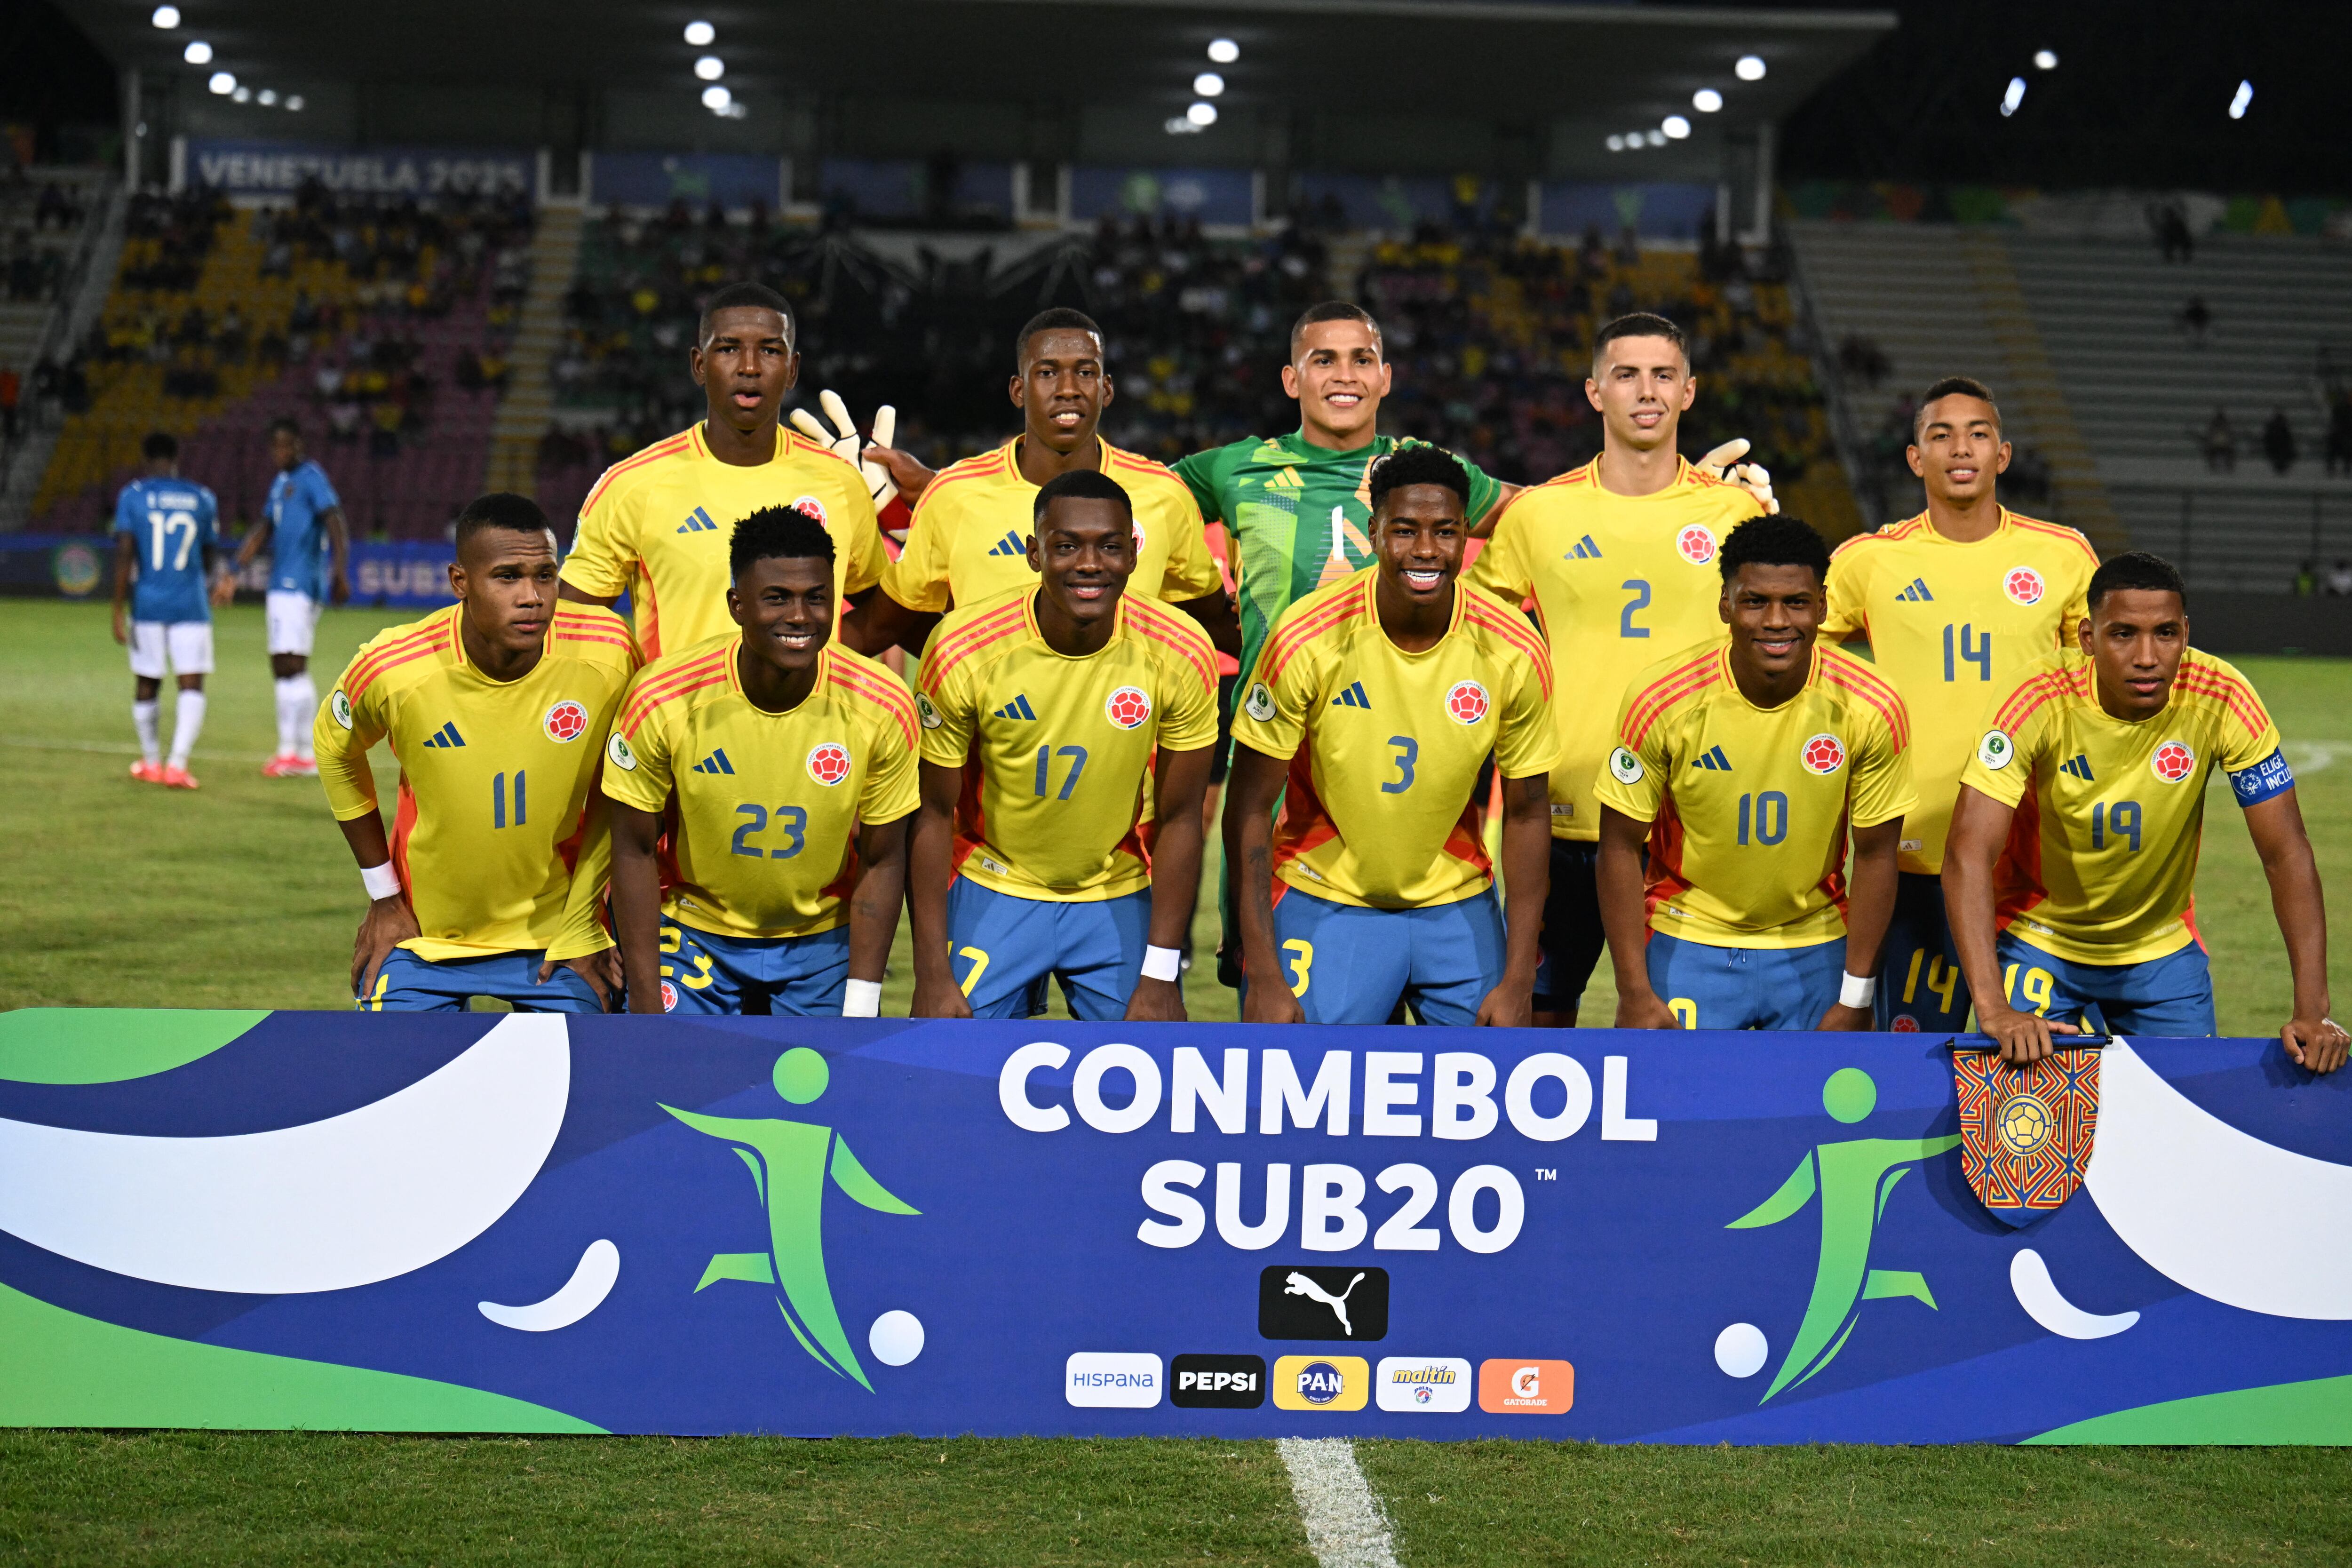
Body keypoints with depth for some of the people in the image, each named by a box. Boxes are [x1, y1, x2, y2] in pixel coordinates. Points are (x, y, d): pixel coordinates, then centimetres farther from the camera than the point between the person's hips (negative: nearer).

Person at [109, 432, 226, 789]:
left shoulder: (132, 496, 0)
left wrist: (119, 610, -5)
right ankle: (178, 764, -18)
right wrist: (215, 581, 34)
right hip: (191, 606, 0)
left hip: (147, 605, 0)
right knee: (192, 686, -3)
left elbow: (124, 554, -7)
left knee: (147, 685, 14)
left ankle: (151, 762, 26)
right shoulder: (202, 499, 6)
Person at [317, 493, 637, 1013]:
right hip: (424, 934, -1)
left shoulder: (606, 654, -19)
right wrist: (384, 897, 3)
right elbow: (336, 751, 2)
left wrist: (582, 921, -3)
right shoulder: (394, 671, -21)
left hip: (557, 933, 1)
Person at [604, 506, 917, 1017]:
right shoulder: (663, 700, -20)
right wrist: (646, 1003, -11)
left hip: (824, 940, 1)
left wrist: (861, 1006, -9)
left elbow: (882, 863, -6)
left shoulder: (882, 706, -16)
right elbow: (635, 851, -9)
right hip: (693, 933, -1)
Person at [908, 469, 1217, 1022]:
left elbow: (1179, 819, -8)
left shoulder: (1180, 653, -16)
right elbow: (933, 813, -10)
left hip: (1122, 900, 1)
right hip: (993, 891, -1)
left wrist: (1160, 977, -10)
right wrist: (932, 973, -12)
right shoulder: (966, 648, -19)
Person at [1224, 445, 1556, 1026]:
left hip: (1457, 906, 2)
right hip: (1324, 902, -2)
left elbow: (1527, 813, -2)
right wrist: (1264, 976, -16)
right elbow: (1250, 809, -12)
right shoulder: (1307, 639, -18)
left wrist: (1518, 983, -6)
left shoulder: (1513, 650, -12)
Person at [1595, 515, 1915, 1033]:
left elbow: (1875, 855, -3)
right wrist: (1635, 993, -12)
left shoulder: (1870, 708, -13)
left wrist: (1855, 999, -4)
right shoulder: (1662, 698, -17)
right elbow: (1622, 846, -9)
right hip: (1689, 944, -1)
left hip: (1815, 950, 1)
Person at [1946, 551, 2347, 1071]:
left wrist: (2313, 1011, -25)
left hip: (2163, 949, 2)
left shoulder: (2219, 699, -20)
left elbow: (2286, 854, -16)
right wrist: (1994, 1007, -43)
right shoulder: (2038, 701, -26)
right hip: (2037, 944, -2)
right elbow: (1969, 853, -31)